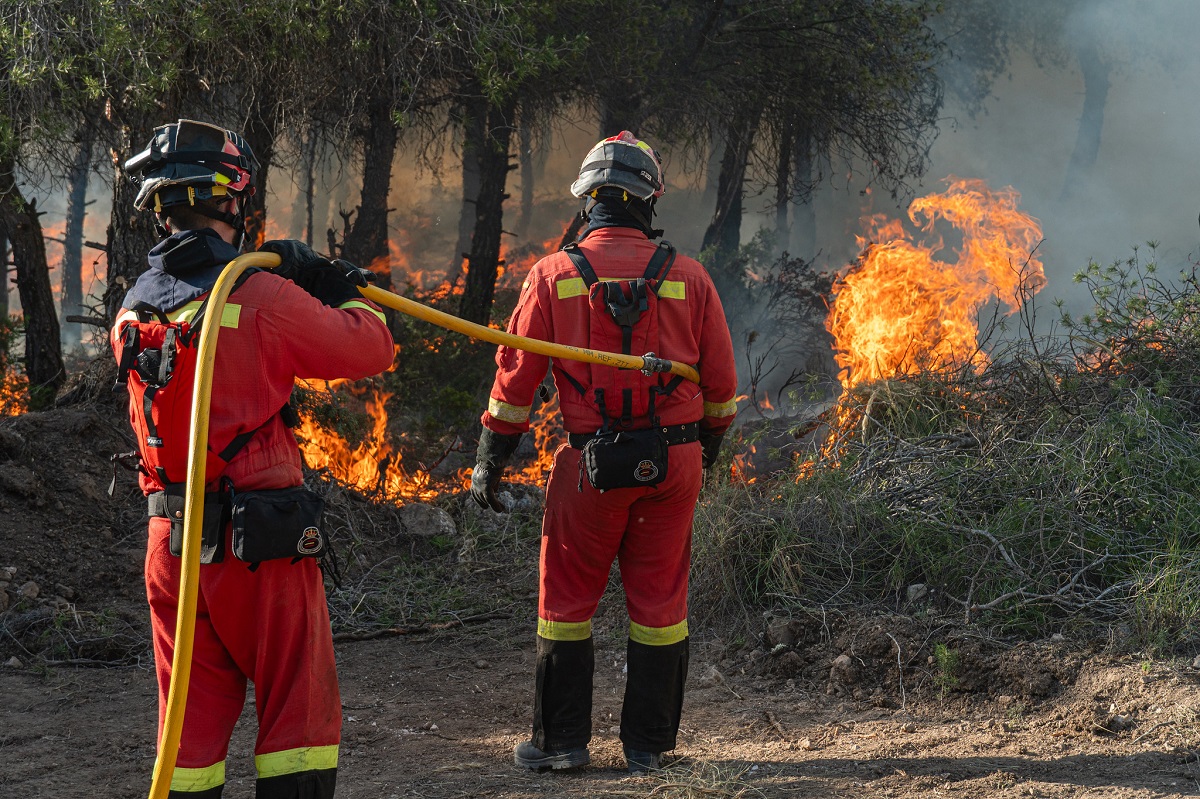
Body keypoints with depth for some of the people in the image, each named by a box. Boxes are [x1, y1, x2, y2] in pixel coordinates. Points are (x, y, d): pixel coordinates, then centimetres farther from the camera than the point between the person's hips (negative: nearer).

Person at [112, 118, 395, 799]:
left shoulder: (133, 312, 4)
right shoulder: (265, 301, -16)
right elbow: (369, 347, -6)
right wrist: (345, 294, 14)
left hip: (173, 540, 6)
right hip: (261, 541, -6)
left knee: (193, 716, 13)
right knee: (298, 711, 5)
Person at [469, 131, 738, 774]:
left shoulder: (553, 275, -2)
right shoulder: (687, 277, 1)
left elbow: (515, 377, -2)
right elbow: (721, 384, 6)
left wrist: (488, 463, 5)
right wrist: (709, 446, 23)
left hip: (592, 463, -1)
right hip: (674, 462, 2)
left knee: (568, 600, 10)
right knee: (659, 601, 10)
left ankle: (561, 740, 14)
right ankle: (647, 745, 15)